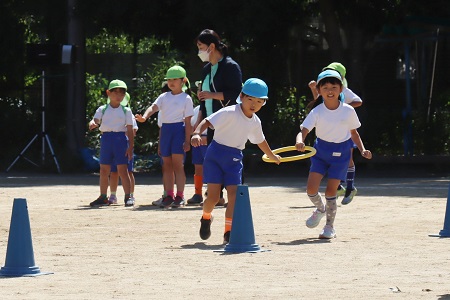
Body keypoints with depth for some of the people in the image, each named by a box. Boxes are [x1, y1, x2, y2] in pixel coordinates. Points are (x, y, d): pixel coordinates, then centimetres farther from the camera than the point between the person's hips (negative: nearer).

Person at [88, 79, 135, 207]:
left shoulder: (126, 111, 5)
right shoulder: (102, 109, 9)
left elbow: (130, 130, 3)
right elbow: (96, 120, -4)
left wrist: (130, 147, -4)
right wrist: (93, 123, -30)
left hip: (121, 138, -3)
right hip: (106, 138, 3)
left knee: (122, 170, -6)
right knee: (104, 170, 7)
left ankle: (128, 196, -2)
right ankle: (103, 197, 16)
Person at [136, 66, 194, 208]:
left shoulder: (186, 99, -2)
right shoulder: (164, 97, 10)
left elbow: (188, 121, -5)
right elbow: (154, 107, -6)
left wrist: (187, 141, -10)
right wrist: (144, 117, -28)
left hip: (179, 130, -5)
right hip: (165, 129, 5)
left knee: (178, 164, -7)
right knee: (167, 165, 7)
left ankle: (180, 196, -5)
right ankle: (169, 196, 13)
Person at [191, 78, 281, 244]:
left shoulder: (255, 122, 6)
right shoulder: (229, 113, -17)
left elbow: (260, 141, 25)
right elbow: (207, 122, -25)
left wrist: (272, 156, 40)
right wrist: (196, 133, -44)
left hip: (234, 159, 5)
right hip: (215, 155, -5)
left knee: (234, 194, -8)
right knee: (213, 196, -6)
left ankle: (228, 231, -3)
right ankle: (206, 218, 27)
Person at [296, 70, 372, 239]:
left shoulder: (348, 111, -7)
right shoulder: (317, 112, -11)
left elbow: (354, 132, 7)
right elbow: (303, 131, -21)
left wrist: (362, 150, -5)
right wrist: (300, 142, -43)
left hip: (341, 152, -1)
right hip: (321, 151, 1)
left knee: (331, 191, -3)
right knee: (311, 189, -8)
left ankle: (330, 228, 12)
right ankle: (320, 209, 27)